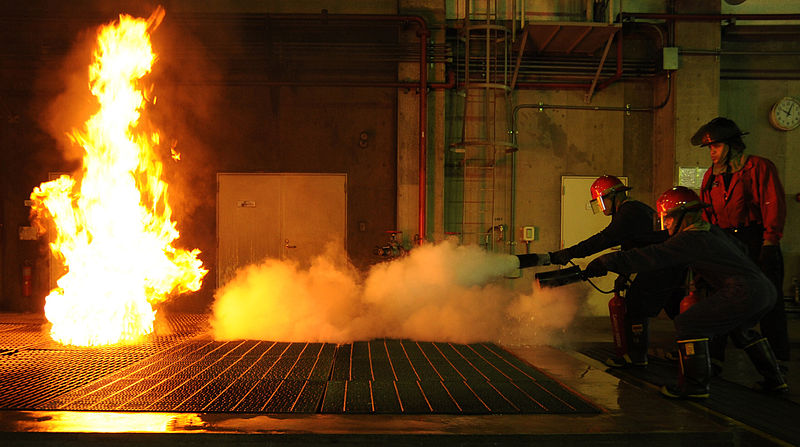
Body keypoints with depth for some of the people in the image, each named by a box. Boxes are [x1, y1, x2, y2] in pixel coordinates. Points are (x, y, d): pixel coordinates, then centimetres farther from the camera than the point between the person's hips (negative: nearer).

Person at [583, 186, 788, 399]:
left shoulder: (689, 240, -4)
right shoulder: (714, 231, 21)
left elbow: (648, 258, -8)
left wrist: (604, 263, -6)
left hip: (744, 292, -10)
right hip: (768, 289, 10)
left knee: (688, 324, -4)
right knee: (740, 329, 34)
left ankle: (695, 385, -1)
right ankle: (774, 380, 37)